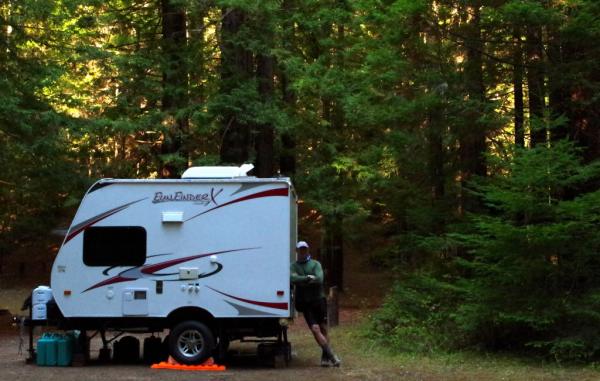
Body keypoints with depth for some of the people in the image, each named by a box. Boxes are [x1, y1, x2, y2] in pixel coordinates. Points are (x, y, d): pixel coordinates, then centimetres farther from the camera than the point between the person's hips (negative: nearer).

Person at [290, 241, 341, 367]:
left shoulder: (316, 264, 5)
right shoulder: (294, 266, 7)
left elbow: (319, 279, -12)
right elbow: (293, 279, -14)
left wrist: (302, 281, -12)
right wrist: (309, 278, -15)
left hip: (319, 300, 1)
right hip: (305, 303, -1)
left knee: (323, 329, 3)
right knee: (315, 329, -12)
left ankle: (325, 357, 13)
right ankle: (331, 355, -11)